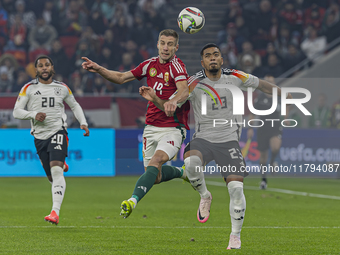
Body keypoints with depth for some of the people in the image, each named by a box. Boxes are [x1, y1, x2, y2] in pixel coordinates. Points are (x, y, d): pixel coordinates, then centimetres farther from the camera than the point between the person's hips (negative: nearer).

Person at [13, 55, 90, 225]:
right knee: (51, 177, 7)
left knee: (56, 171, -21)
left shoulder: (62, 88, 8)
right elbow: (16, 112, 0)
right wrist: (33, 114, -18)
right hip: (40, 136, 1)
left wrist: (83, 123, 9)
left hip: (58, 131, -1)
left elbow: (74, 106, 23)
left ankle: (55, 212, -29)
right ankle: (62, 165, 47)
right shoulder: (29, 88, 3)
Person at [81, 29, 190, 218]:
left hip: (173, 129, -6)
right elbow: (121, 78, 17)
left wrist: (174, 101, -54)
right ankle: (182, 172, 37)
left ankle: (134, 200, -43)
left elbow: (184, 90, -32)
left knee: (155, 162, -30)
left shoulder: (176, 65, -13)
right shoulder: (150, 64, 8)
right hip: (152, 128, 6)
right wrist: (99, 69, 3)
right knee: (155, 177, 7)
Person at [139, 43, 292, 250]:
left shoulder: (235, 77, 1)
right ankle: (205, 196, -5)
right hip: (203, 139, -1)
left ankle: (236, 235, 8)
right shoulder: (195, 83, -6)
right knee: (191, 162, -35)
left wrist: (284, 95, 24)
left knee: (236, 188, -12)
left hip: (229, 141, 1)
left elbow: (260, 84, 17)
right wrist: (154, 98, -25)